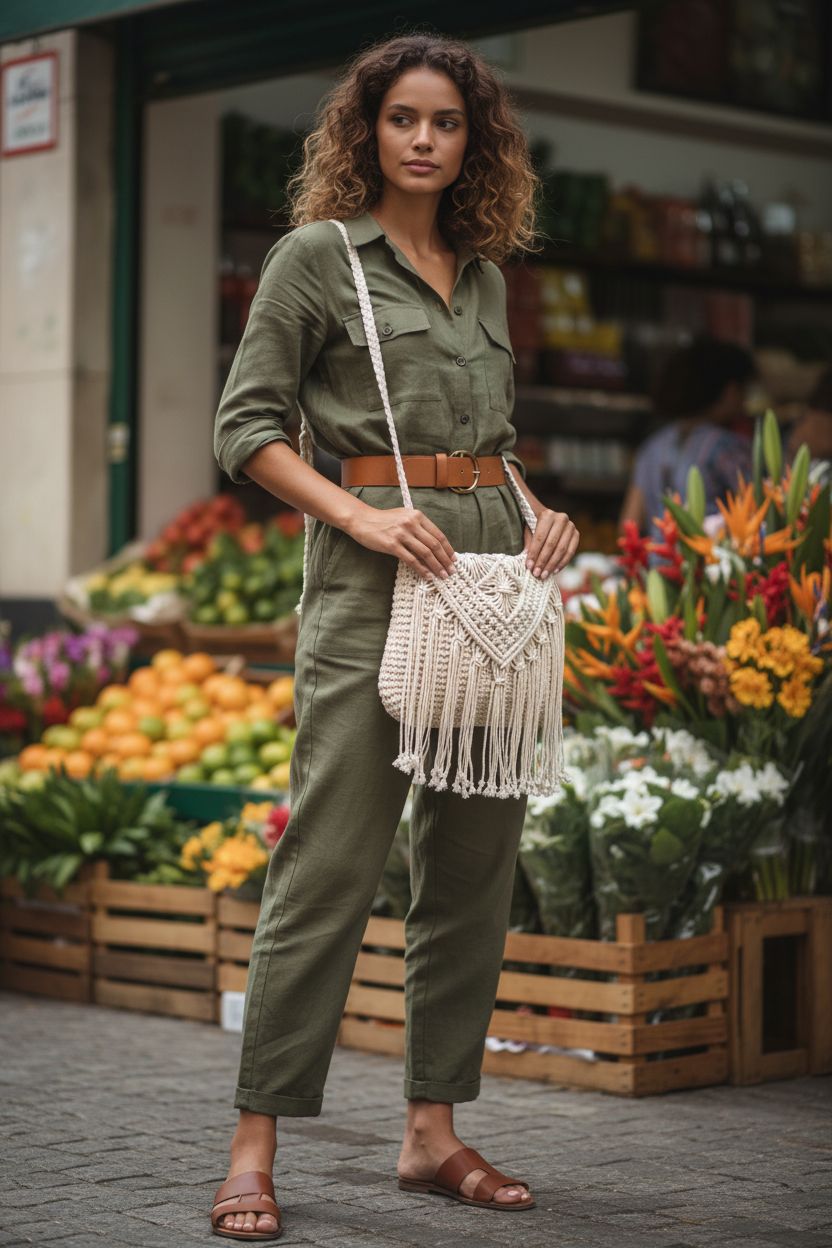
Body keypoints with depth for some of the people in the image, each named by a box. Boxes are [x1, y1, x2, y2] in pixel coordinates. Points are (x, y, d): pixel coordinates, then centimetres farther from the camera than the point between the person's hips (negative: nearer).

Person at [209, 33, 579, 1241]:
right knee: (331, 863, -9)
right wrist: (362, 515, -15)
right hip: (371, 583, -6)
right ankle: (255, 1150, -4)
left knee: (475, 863, 7)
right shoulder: (317, 256, 0)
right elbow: (244, 426, -3)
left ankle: (433, 1131, 17)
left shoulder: (486, 275, 17)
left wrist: (537, 512, 4)